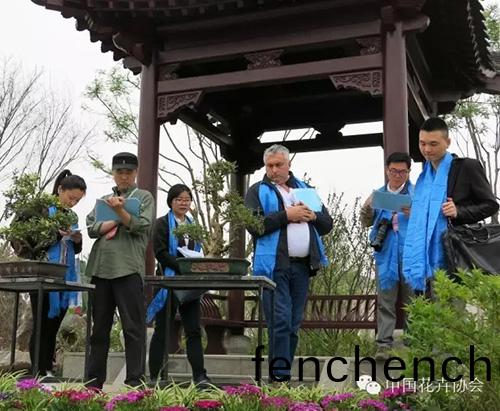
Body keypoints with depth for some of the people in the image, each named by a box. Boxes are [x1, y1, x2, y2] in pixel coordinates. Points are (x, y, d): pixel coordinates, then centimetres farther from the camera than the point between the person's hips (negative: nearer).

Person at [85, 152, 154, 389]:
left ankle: (135, 382, -3)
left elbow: (142, 226, -5)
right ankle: (94, 380, 15)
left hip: (129, 268, -4)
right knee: (99, 327, 9)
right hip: (100, 268, 4)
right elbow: (91, 228, 8)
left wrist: (120, 212, -17)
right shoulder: (103, 200, 21)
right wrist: (114, 222, -6)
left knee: (133, 328, -5)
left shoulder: (144, 197, 10)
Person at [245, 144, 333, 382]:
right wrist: (286, 215, -13)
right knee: (280, 320, -11)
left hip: (303, 265, 5)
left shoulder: (305, 189, 20)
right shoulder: (258, 192, 6)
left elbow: (327, 224, 18)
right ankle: (280, 372, -7)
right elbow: (253, 225, -10)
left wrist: (312, 216, -3)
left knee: (294, 322, 8)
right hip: (275, 265, -5)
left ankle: (283, 371, 17)